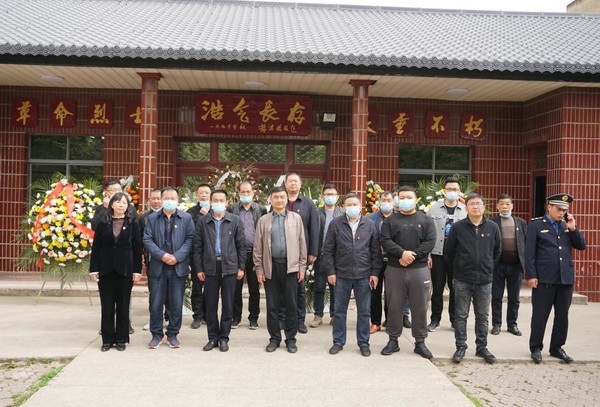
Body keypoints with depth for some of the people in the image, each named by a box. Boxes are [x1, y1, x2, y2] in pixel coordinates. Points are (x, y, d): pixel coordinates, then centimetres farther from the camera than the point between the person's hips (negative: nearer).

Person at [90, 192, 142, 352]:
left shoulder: (133, 224, 2)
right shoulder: (102, 223, 4)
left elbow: (137, 248, 2)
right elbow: (96, 247, 3)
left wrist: (137, 270, -3)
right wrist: (94, 269, -2)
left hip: (125, 270, -1)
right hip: (106, 270, 1)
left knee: (123, 306, 6)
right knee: (107, 306, 6)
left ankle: (121, 339, 16)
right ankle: (107, 339, 16)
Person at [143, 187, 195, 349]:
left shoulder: (186, 218, 4)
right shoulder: (152, 218, 7)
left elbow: (190, 239, -2)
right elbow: (147, 240, 0)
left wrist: (177, 256, -14)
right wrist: (162, 255, -13)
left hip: (178, 267, 0)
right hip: (158, 267, 1)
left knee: (176, 304, 5)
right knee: (156, 303, 5)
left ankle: (173, 334, 18)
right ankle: (156, 334, 17)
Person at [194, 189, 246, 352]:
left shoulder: (235, 221, 2)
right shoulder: (203, 221, 4)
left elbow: (241, 245, 4)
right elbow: (198, 246, 5)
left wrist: (241, 267, 0)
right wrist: (198, 268, 1)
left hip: (229, 267, -1)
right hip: (210, 267, 1)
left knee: (228, 305, 5)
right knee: (211, 304, 6)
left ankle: (224, 338, 15)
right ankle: (213, 337, 17)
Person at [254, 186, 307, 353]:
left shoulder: (296, 218, 6)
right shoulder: (263, 220, 6)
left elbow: (302, 243, 5)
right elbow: (258, 246, 5)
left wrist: (302, 266, 1)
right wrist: (259, 269, 0)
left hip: (290, 266, 0)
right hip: (270, 267, 1)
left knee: (291, 304, 4)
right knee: (272, 305, 6)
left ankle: (290, 339, 15)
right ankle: (274, 338, 18)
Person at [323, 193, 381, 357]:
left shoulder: (370, 224, 3)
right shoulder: (335, 224, 0)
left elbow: (376, 251, 5)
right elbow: (328, 250, 2)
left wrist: (375, 272, 0)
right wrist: (330, 271, -3)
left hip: (364, 275, 1)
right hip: (341, 275, 0)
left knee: (364, 311, 8)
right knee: (339, 311, 8)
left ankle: (363, 342, 21)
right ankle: (338, 342, 21)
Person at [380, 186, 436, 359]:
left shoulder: (426, 220, 7)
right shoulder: (390, 220, 7)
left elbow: (430, 242, -5)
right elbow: (385, 241, -5)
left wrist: (412, 255, -16)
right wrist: (402, 253, -20)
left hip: (419, 270, 0)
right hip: (394, 270, 0)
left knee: (420, 307, 4)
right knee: (394, 307, 6)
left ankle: (420, 342, 15)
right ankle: (393, 341, 18)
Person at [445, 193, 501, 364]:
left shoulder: (493, 227, 2)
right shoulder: (458, 227, -4)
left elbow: (497, 251, 13)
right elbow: (449, 252, 3)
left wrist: (489, 269, 14)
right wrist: (455, 271, 7)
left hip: (485, 280, 2)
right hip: (462, 280, -2)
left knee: (482, 316, 11)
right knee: (461, 315, 5)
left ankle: (482, 347, 22)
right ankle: (461, 347, 15)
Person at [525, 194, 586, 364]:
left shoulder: (567, 226, 12)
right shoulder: (536, 225, -2)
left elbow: (581, 246, 9)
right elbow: (529, 252, -6)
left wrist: (573, 228, -4)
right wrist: (531, 276, -12)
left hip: (566, 278, 5)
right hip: (544, 279, -4)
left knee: (562, 316, 11)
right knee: (540, 316, 4)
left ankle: (557, 347, 24)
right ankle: (536, 348, 17)